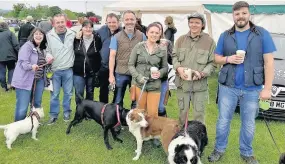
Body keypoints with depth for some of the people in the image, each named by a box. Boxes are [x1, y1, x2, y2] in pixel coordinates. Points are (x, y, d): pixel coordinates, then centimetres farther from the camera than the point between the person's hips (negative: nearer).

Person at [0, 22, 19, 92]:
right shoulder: (10, 33, 0)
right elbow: (16, 45, -9)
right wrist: (19, 54, -4)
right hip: (10, 55, -2)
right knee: (11, 69, 14)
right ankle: (10, 83, -1)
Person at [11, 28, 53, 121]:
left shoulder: (43, 48, 13)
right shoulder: (27, 46, -10)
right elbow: (23, 62, -20)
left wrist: (48, 62, 5)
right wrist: (31, 66, -38)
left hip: (39, 80, 7)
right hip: (25, 81, -7)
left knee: (37, 104, 17)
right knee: (22, 107, -5)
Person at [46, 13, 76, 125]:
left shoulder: (72, 34, -2)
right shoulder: (49, 35, -5)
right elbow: (47, 50, 3)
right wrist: (48, 56, -17)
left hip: (68, 70, 1)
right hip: (55, 70, -1)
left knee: (68, 93, 12)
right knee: (54, 94, 7)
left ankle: (66, 112, 29)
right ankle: (53, 115, 21)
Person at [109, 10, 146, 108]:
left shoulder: (142, 36, 3)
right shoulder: (116, 37, 0)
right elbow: (112, 56, -2)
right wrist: (111, 74, -8)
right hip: (121, 73, -1)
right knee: (118, 101, 9)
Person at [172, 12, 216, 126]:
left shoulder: (209, 41, -3)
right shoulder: (181, 39, 7)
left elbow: (212, 63, -3)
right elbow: (174, 56, 10)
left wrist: (202, 73, -19)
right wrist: (178, 67, -10)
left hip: (200, 84, -3)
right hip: (182, 82, 3)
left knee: (199, 114, 7)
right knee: (182, 112, 17)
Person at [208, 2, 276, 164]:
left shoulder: (262, 34, -2)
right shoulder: (225, 36, 3)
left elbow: (269, 62, -4)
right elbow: (217, 58, 10)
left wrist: (267, 88, -9)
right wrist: (228, 59, -13)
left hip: (252, 89, -1)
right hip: (227, 87, 1)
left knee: (249, 124, 12)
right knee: (223, 121, 11)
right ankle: (219, 149, 28)